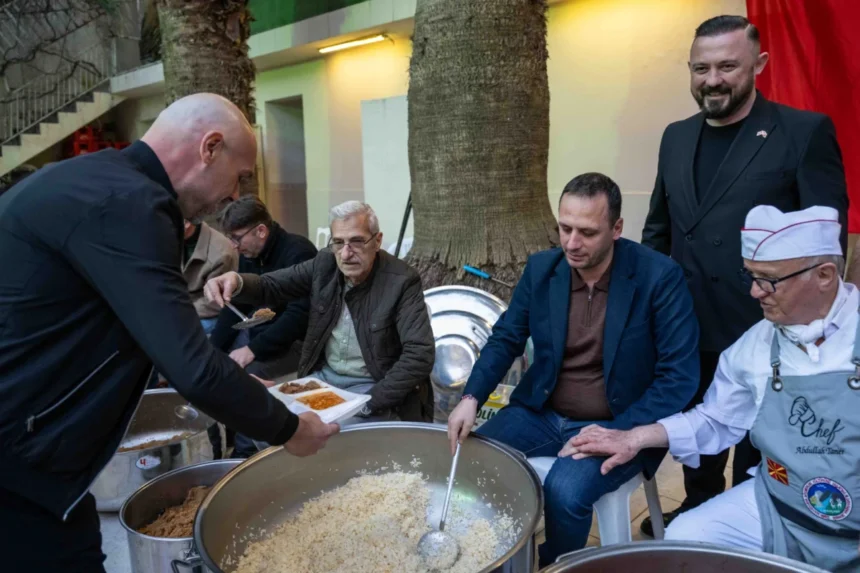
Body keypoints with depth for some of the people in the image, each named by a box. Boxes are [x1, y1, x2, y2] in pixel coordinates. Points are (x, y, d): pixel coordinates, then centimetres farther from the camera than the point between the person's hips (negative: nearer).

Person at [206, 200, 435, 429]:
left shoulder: (402, 280, -19)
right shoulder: (325, 264, -3)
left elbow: (420, 354, -23)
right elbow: (271, 286, 3)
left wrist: (369, 403, -26)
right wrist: (237, 282, -21)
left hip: (372, 386, -5)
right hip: (323, 376, 6)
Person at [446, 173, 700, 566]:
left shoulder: (659, 277, -15)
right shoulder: (541, 268, -3)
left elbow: (679, 374, -13)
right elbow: (506, 338, 3)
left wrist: (621, 433, -21)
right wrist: (471, 398, -14)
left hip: (616, 426, -4)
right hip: (541, 414, 5)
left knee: (565, 491, -28)